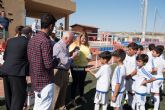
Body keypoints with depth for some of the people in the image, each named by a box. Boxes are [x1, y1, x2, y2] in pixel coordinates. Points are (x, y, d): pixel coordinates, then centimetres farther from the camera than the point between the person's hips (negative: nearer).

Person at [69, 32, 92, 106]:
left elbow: (89, 55, 18)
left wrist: (90, 57, -4)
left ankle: (82, 96, 35)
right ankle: (73, 99, 16)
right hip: (75, 67, -4)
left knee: (82, 82, 17)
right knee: (75, 82, 3)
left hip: (84, 67, 5)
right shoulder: (74, 44, -6)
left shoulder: (87, 46, 7)